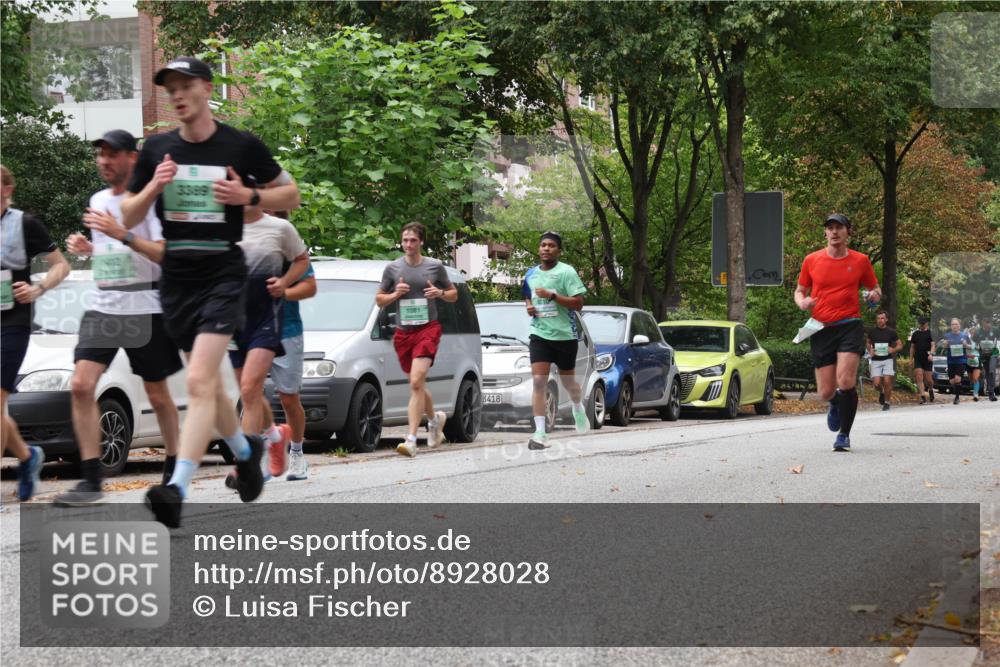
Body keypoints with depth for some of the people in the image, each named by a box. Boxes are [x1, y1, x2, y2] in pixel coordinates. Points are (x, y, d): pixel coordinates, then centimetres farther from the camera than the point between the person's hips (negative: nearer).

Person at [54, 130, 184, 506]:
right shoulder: (98, 200, 14)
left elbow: (165, 253, -16)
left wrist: (122, 235, -26)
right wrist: (85, 248, 5)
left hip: (145, 310, -5)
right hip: (103, 307, 5)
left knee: (157, 394, 7)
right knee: (82, 385, -11)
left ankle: (174, 466, 27)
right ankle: (91, 480, -11)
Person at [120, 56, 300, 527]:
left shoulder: (242, 146, -2)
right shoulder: (156, 150, 7)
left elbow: (291, 194, 8)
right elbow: (128, 217, 10)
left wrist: (250, 196, -11)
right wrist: (152, 188, -10)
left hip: (223, 276, -5)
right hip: (176, 277, 5)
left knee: (200, 381, -19)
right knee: (207, 383, 16)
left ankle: (177, 489, -26)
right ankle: (245, 450, 42)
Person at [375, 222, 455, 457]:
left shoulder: (435, 267, 4)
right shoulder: (392, 268, 7)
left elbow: (454, 294, 14)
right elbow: (379, 299, 14)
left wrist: (440, 293, -8)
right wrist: (395, 294, -6)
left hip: (428, 328, -4)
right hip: (403, 332, 4)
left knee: (416, 382, -19)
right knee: (417, 385, 13)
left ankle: (411, 440, -23)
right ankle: (435, 418, 43)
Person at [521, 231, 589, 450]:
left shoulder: (566, 272, -7)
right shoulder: (531, 274, 10)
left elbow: (578, 303, -13)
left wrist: (552, 295, -23)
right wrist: (528, 306, 3)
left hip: (564, 334, -3)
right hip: (539, 334, 3)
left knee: (568, 380, 14)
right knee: (538, 381, -12)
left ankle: (578, 408, 49)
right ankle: (540, 433, -16)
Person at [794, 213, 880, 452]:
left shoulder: (860, 260, 5)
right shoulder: (811, 260, 6)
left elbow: (874, 288, 17)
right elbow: (800, 291, 16)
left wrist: (875, 295, -6)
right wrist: (802, 302, -6)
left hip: (850, 326, -1)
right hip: (821, 329, 1)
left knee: (846, 381, -20)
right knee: (825, 392, 1)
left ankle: (844, 435, -4)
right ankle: (836, 404, 41)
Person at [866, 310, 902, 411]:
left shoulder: (891, 331, 1)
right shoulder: (872, 332, 6)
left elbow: (900, 345, 8)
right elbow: (868, 343, 24)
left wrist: (893, 350, -12)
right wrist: (870, 351, 3)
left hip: (888, 359, -1)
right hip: (876, 360, 1)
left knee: (887, 381, -12)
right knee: (876, 383, -8)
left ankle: (887, 402, 4)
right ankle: (882, 392, 26)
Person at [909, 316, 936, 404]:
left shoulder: (930, 333, 2)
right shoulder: (915, 334, 13)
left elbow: (933, 344, -6)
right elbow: (912, 347, 18)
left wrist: (931, 354, -23)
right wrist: (911, 359, 14)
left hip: (927, 358, -3)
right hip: (918, 359, 3)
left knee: (928, 379, 1)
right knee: (919, 377, -11)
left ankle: (931, 390, 34)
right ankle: (923, 396, -12)